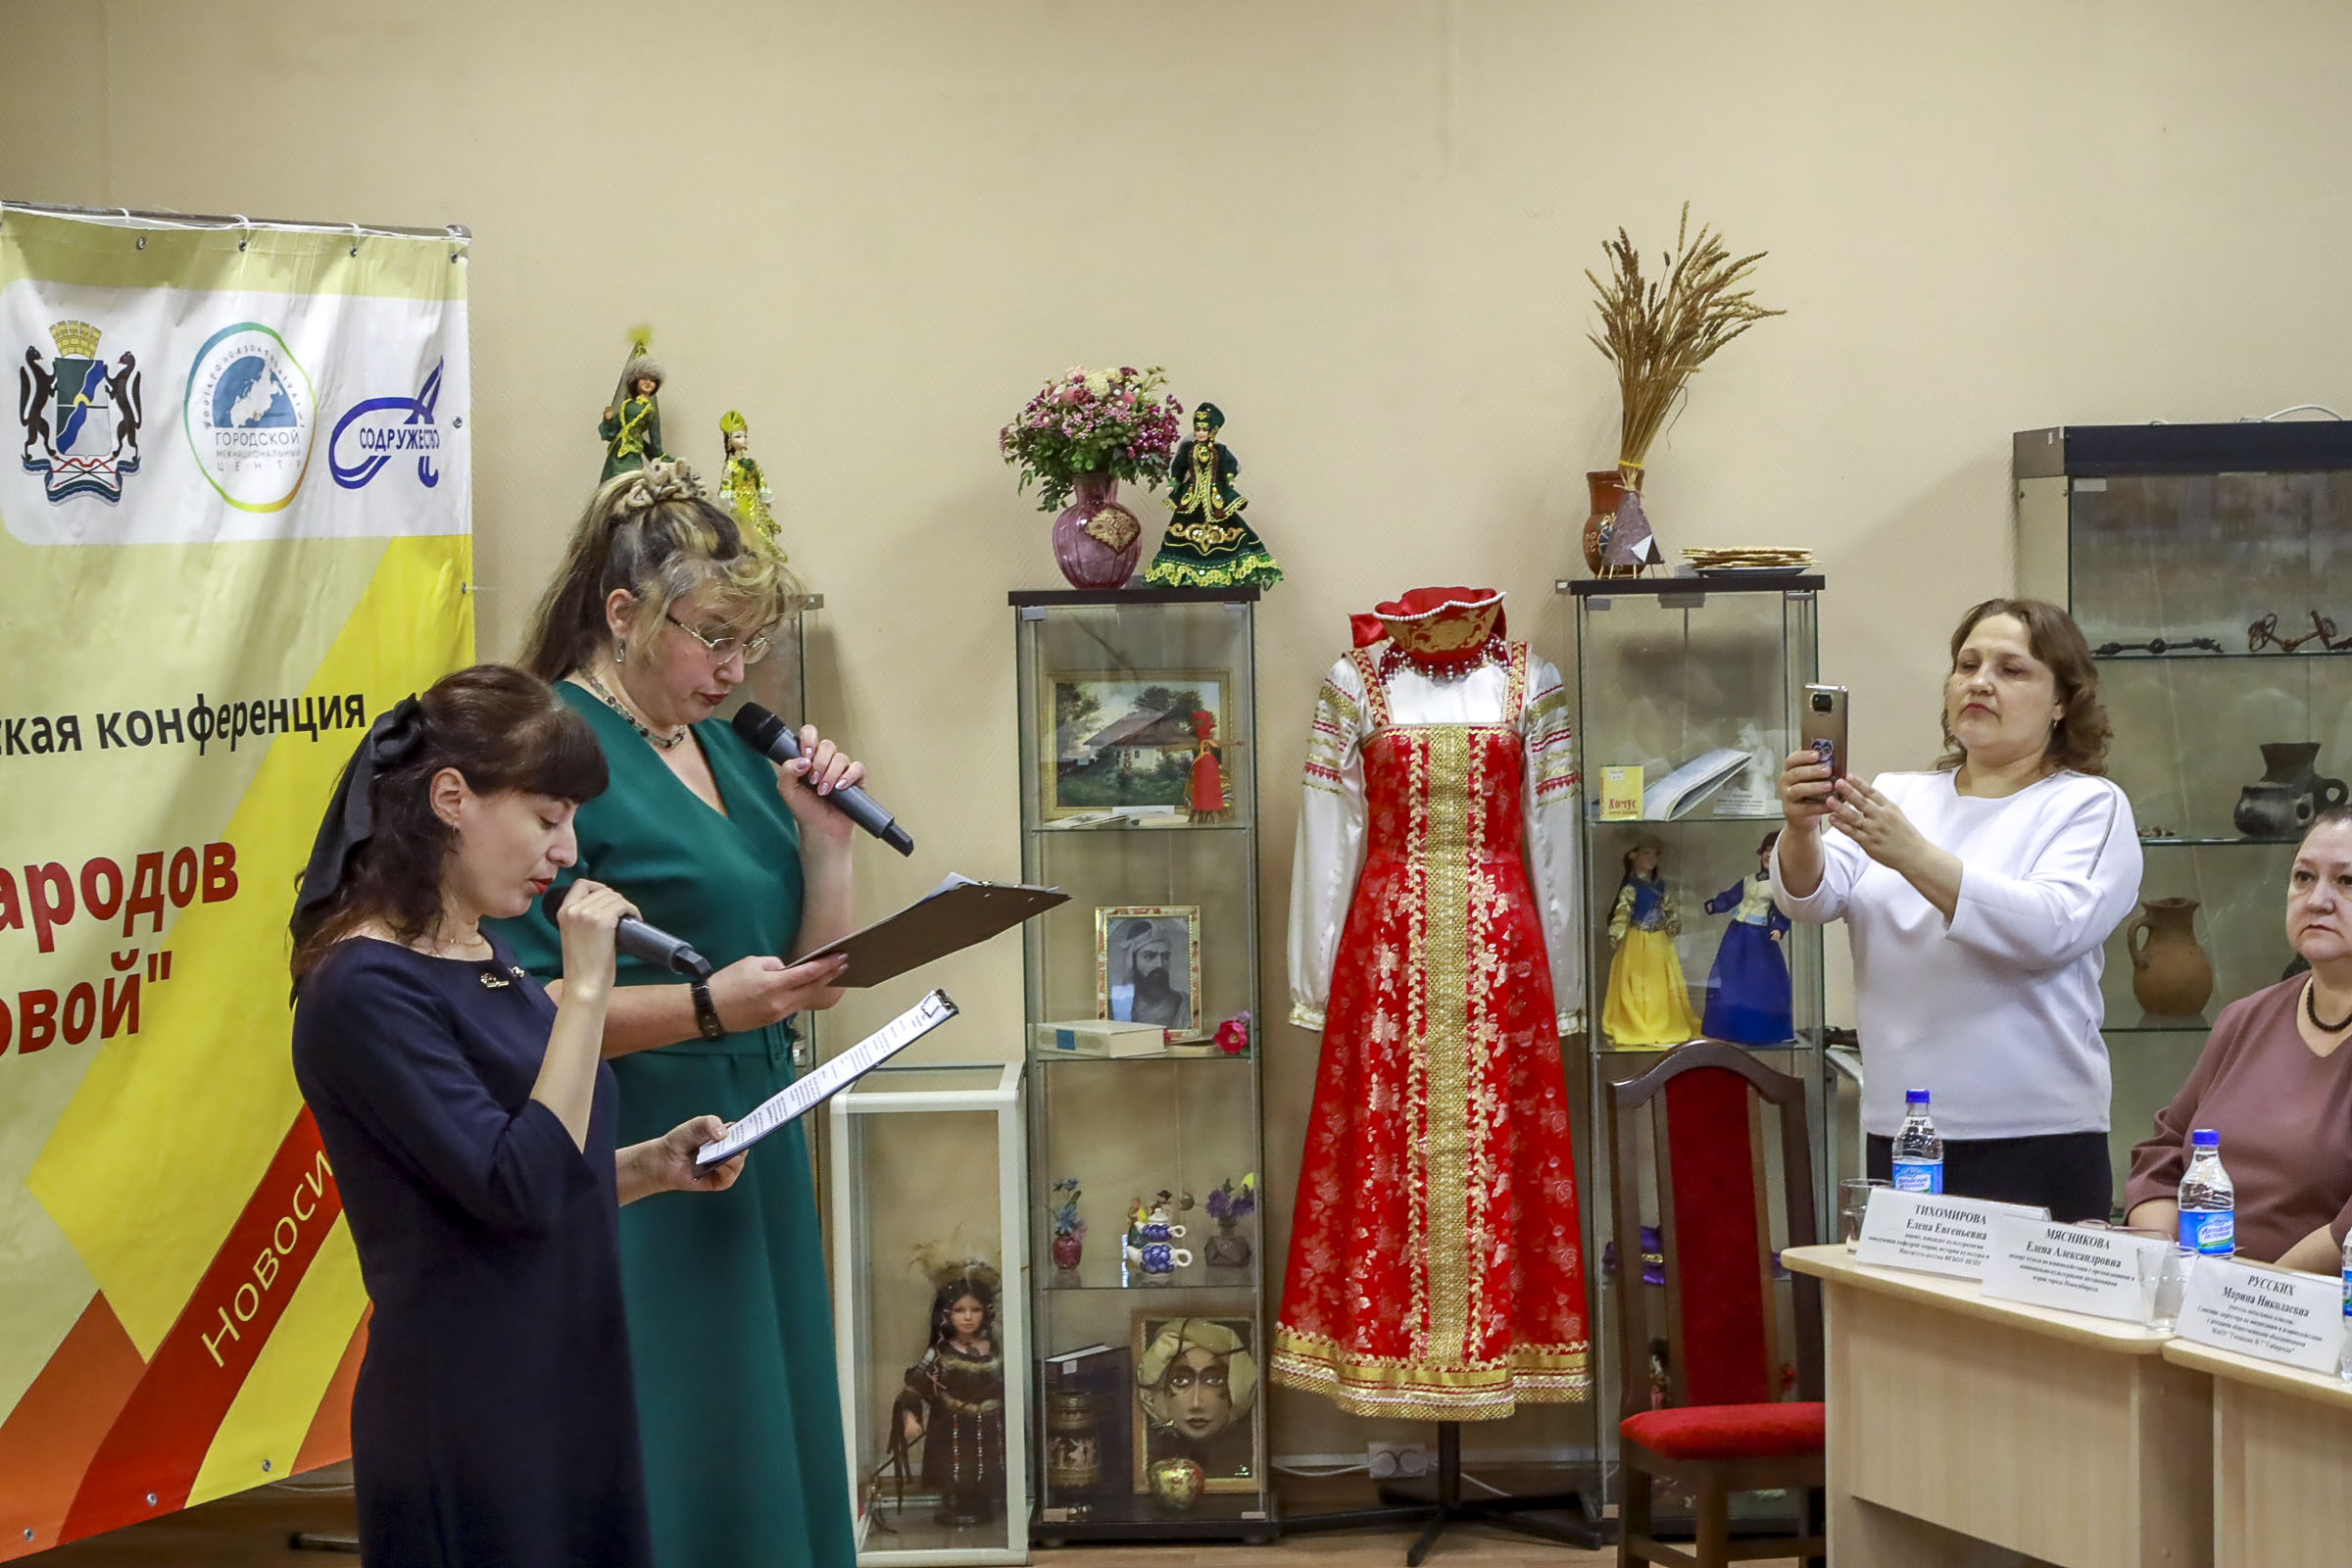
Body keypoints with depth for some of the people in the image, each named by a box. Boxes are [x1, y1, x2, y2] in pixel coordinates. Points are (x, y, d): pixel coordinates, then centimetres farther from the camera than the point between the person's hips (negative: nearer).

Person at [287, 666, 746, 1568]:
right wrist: (585, 989, -21)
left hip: (567, 1393, 9)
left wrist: (652, 1166, 5)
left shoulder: (483, 959, 11)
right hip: (467, 1419, -9)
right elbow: (518, 1190, -23)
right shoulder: (367, 989, -16)